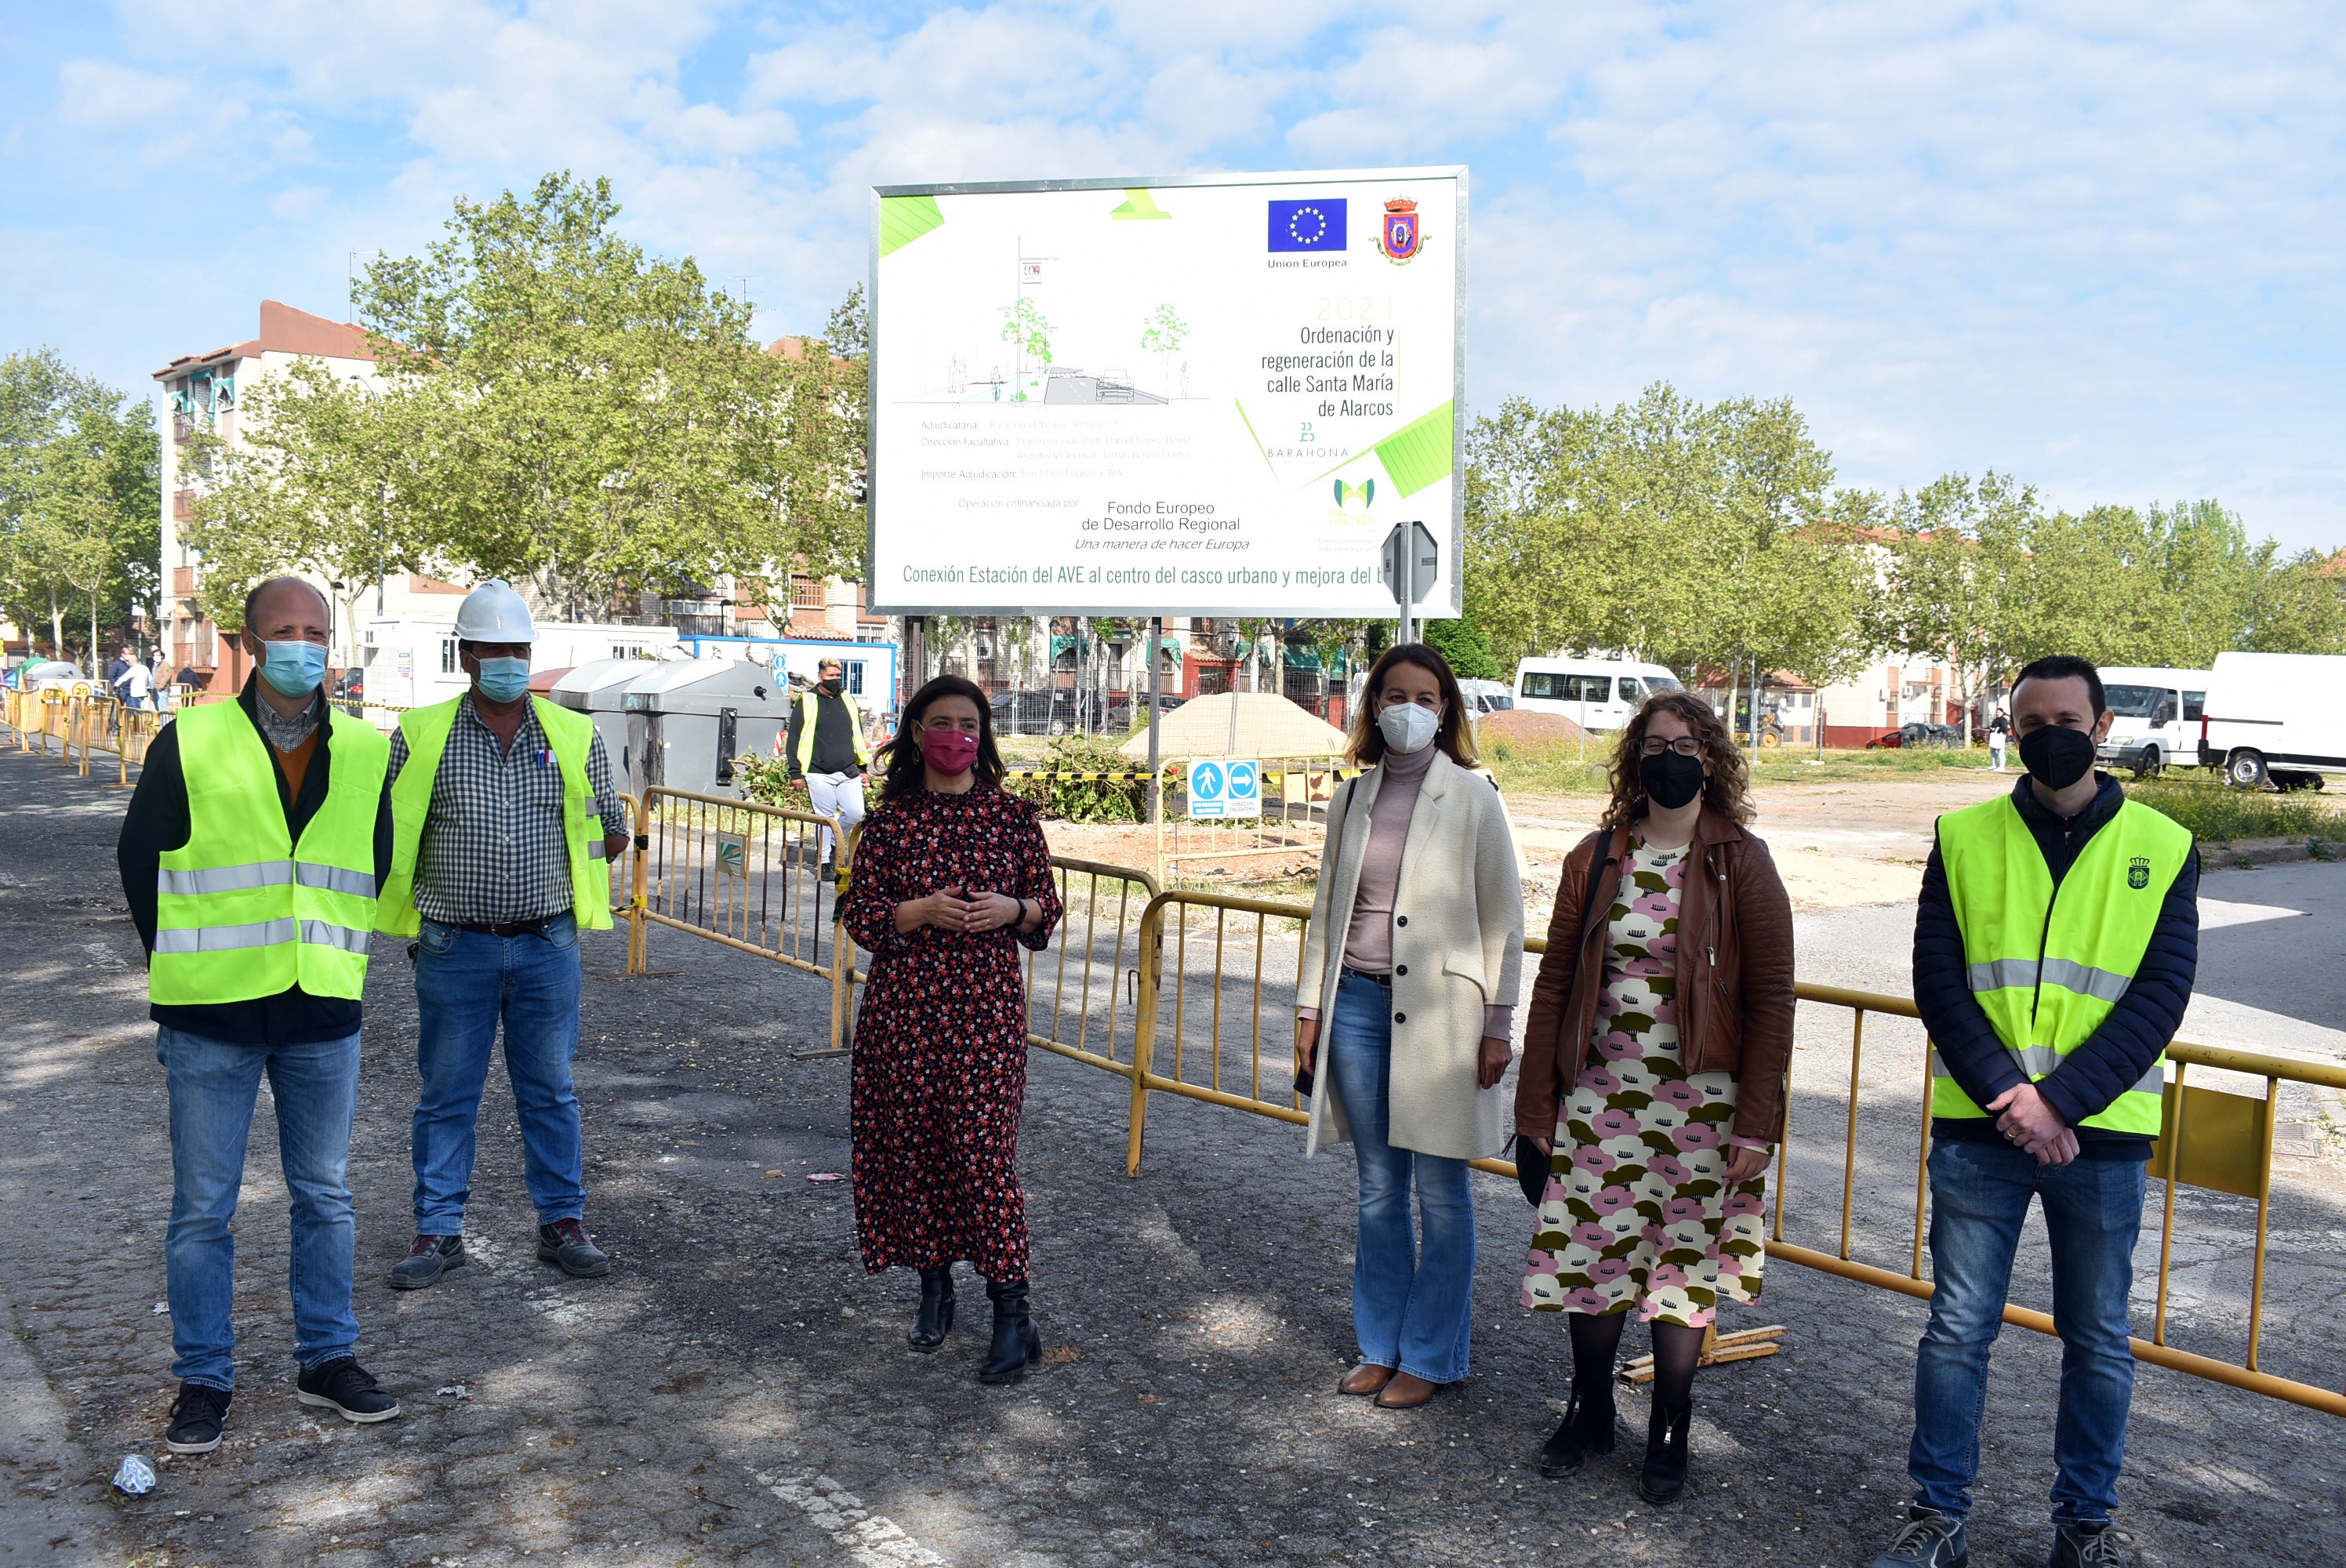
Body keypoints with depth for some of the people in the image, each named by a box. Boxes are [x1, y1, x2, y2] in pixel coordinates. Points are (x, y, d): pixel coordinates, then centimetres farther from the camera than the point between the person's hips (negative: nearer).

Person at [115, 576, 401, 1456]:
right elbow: (138, 859, 4)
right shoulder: (190, 742, -4)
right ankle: (203, 1379, 21)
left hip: (324, 1018, 3)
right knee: (202, 1208, 7)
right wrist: (188, 965, 5)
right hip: (211, 1021, -2)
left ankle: (327, 1360, 26)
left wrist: (336, 956, 10)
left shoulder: (366, 755, 4)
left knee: (325, 1196, 12)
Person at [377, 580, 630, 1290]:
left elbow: (611, 837, 11)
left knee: (551, 1091, 10)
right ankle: (439, 1231, 20)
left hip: (547, 945, 1)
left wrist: (540, 879, 4)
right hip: (454, 949, -1)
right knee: (446, 1095, 8)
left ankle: (562, 1223, 21)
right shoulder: (422, 735, -1)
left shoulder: (574, 737, 3)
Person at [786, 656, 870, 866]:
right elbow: (794, 739, 1)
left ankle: (833, 841, 21)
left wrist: (863, 767, 17)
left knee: (855, 813, -5)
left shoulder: (848, 700, 14)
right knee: (825, 817, 0)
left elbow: (858, 735, 20)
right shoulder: (806, 702, 1)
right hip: (819, 774, -4)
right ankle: (824, 862, 12)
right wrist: (796, 772, -4)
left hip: (848, 772, 4)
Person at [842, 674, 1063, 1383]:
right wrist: (922, 910, -14)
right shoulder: (892, 818, 4)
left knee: (983, 1147, -7)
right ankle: (935, 1285, 28)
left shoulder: (1011, 814, 4)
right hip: (905, 1003, 2)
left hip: (987, 1005, -2)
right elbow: (860, 916, 3)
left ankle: (1013, 1315, 1)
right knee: (911, 1140, 7)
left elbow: (1047, 909, 9)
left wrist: (1012, 909, -12)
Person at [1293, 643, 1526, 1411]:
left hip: (1437, 1012, -4)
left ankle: (1432, 1356, 20)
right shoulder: (1350, 800, 8)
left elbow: (1503, 919, -4)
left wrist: (1497, 1025, -7)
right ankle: (1380, 1345, 27)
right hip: (1358, 1005, 4)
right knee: (1378, 1188, 13)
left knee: (1439, 1193, 5)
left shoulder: (1472, 798, -4)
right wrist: (1310, 1008, 10)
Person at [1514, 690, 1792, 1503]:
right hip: (1601, 1097, 2)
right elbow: (1555, 983, 5)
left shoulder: (1741, 865, -4)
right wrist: (1536, 1108, 2)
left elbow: (1771, 1000, -5)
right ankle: (1589, 1412, 30)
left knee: (1686, 1265, 7)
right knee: (1591, 1254, 8)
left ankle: (1669, 1435, 25)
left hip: (1701, 1106, -2)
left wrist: (1755, 1126, -9)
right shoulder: (1597, 858, 3)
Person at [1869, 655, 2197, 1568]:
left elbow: (2160, 996, -5)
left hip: (2102, 1135, 0)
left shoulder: (2163, 848, 3)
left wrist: (2060, 1101, -15)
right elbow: (1937, 980, -1)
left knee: (2099, 1340, 11)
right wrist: (2003, 1093, -14)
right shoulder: (1964, 838, 4)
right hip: (1976, 1130, 0)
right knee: (1958, 1328, 6)